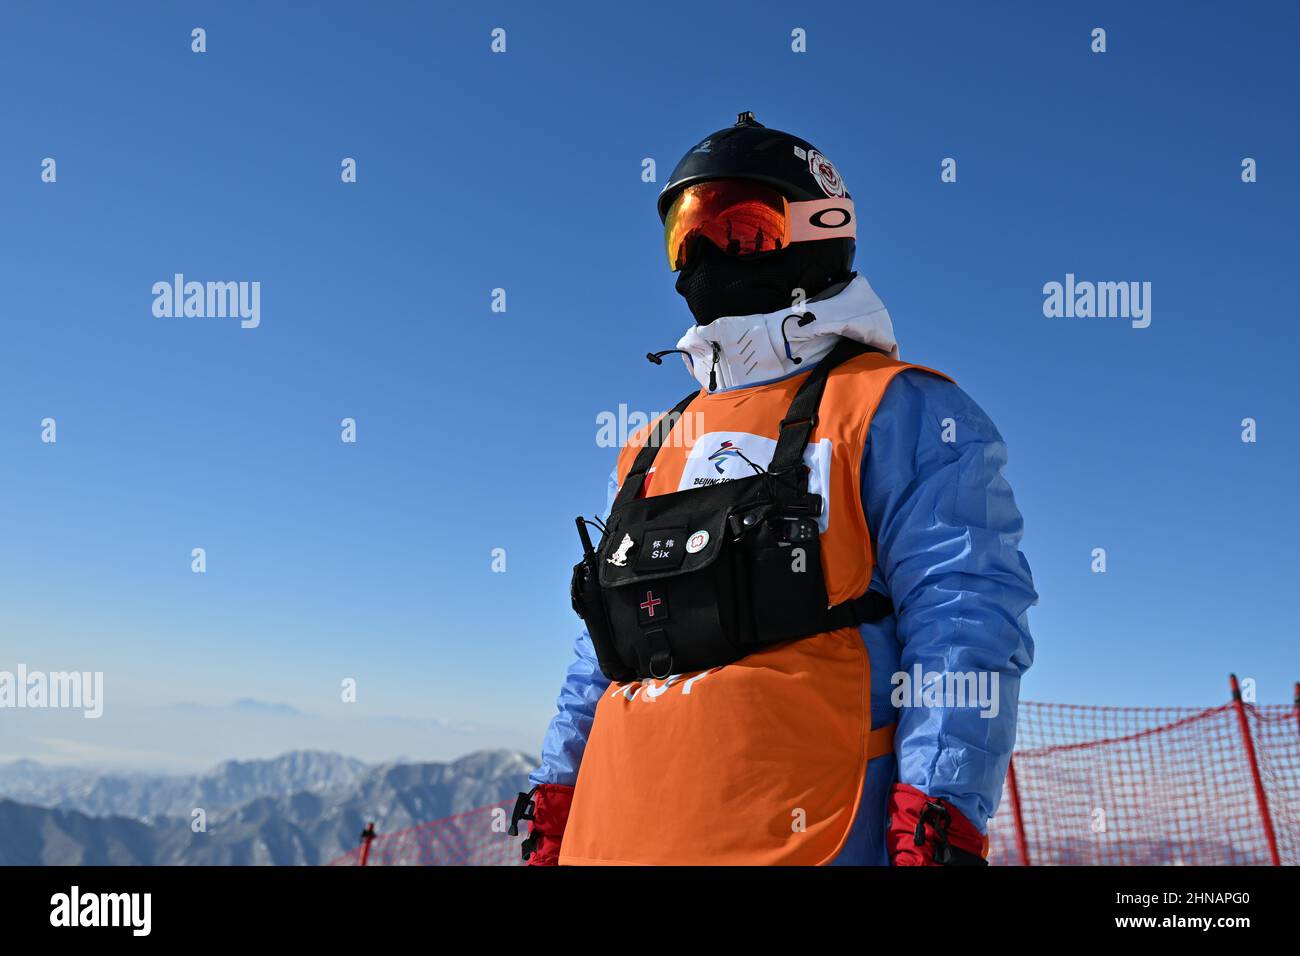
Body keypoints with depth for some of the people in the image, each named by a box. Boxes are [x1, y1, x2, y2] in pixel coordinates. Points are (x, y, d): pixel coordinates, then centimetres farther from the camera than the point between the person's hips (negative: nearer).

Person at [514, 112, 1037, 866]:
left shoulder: (894, 411, -1)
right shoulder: (653, 450, 18)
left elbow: (966, 617, -11)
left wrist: (941, 818, -20)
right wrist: (554, 807, 17)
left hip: (802, 837, -6)